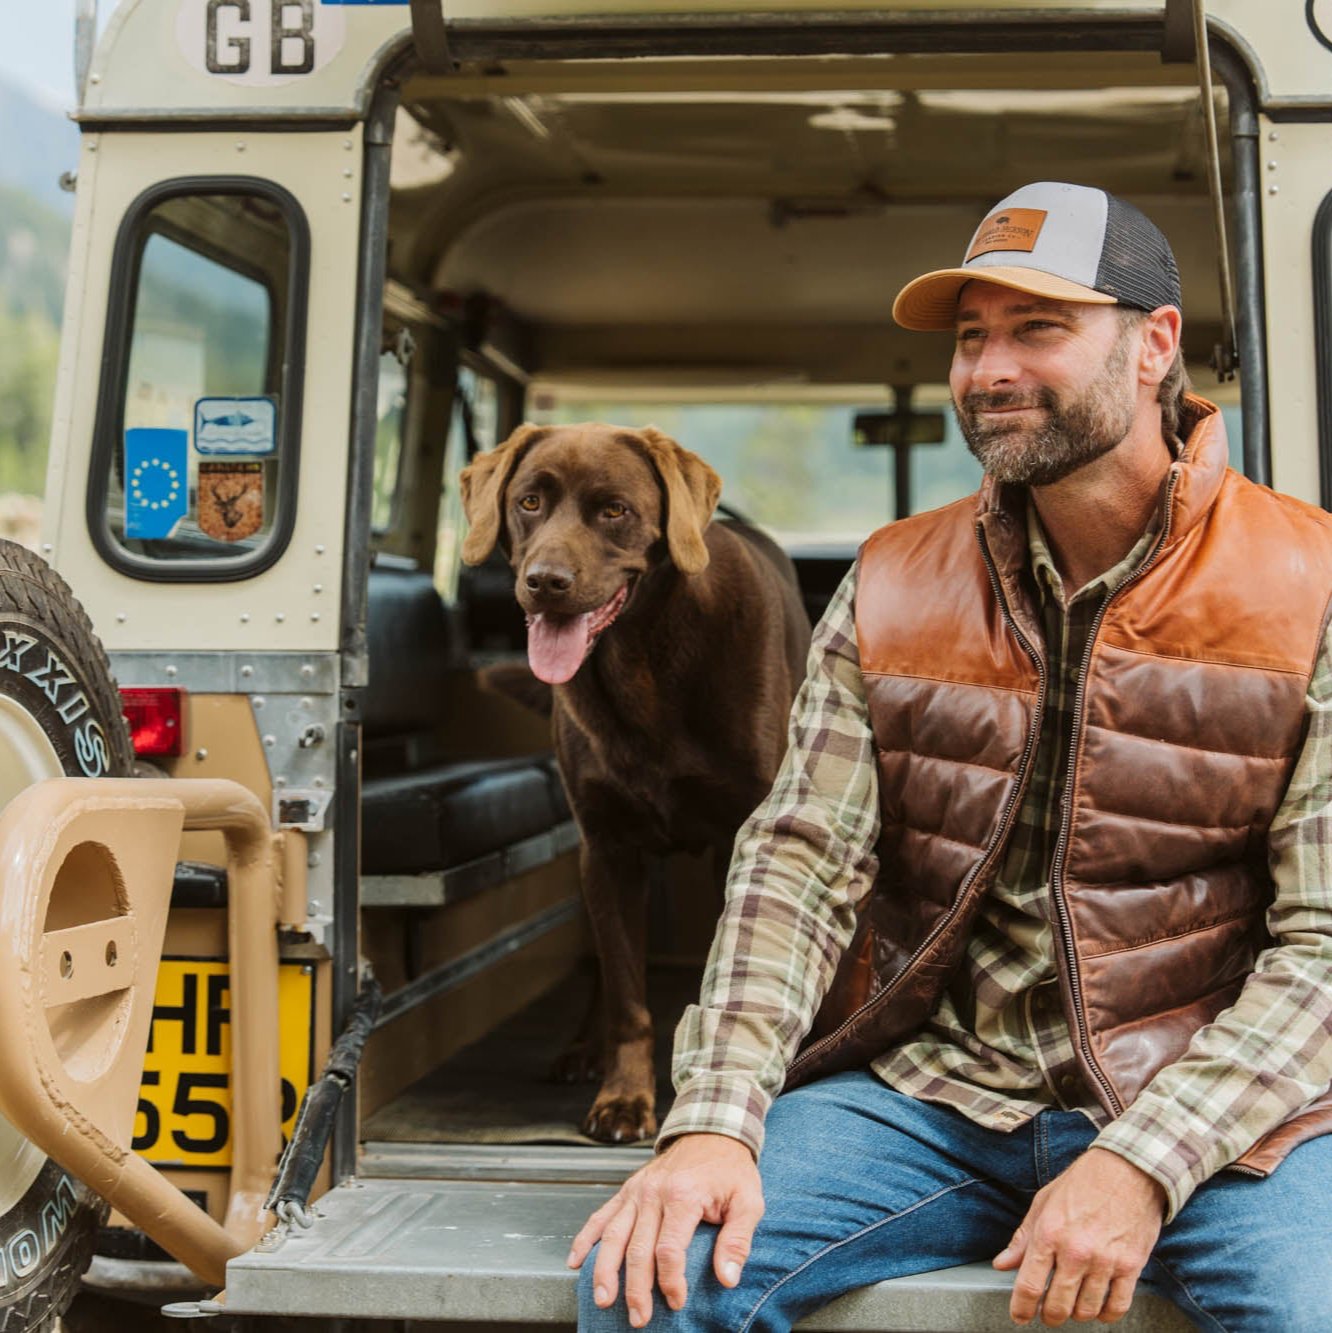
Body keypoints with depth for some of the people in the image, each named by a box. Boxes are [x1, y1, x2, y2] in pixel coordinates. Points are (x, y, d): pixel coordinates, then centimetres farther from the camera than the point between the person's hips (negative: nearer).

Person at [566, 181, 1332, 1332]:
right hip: (932, 1093, 2)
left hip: (1216, 1107, -2)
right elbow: (803, 862, 0)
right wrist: (715, 1121, -14)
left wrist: (1143, 1165, -19)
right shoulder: (891, 590, 8)